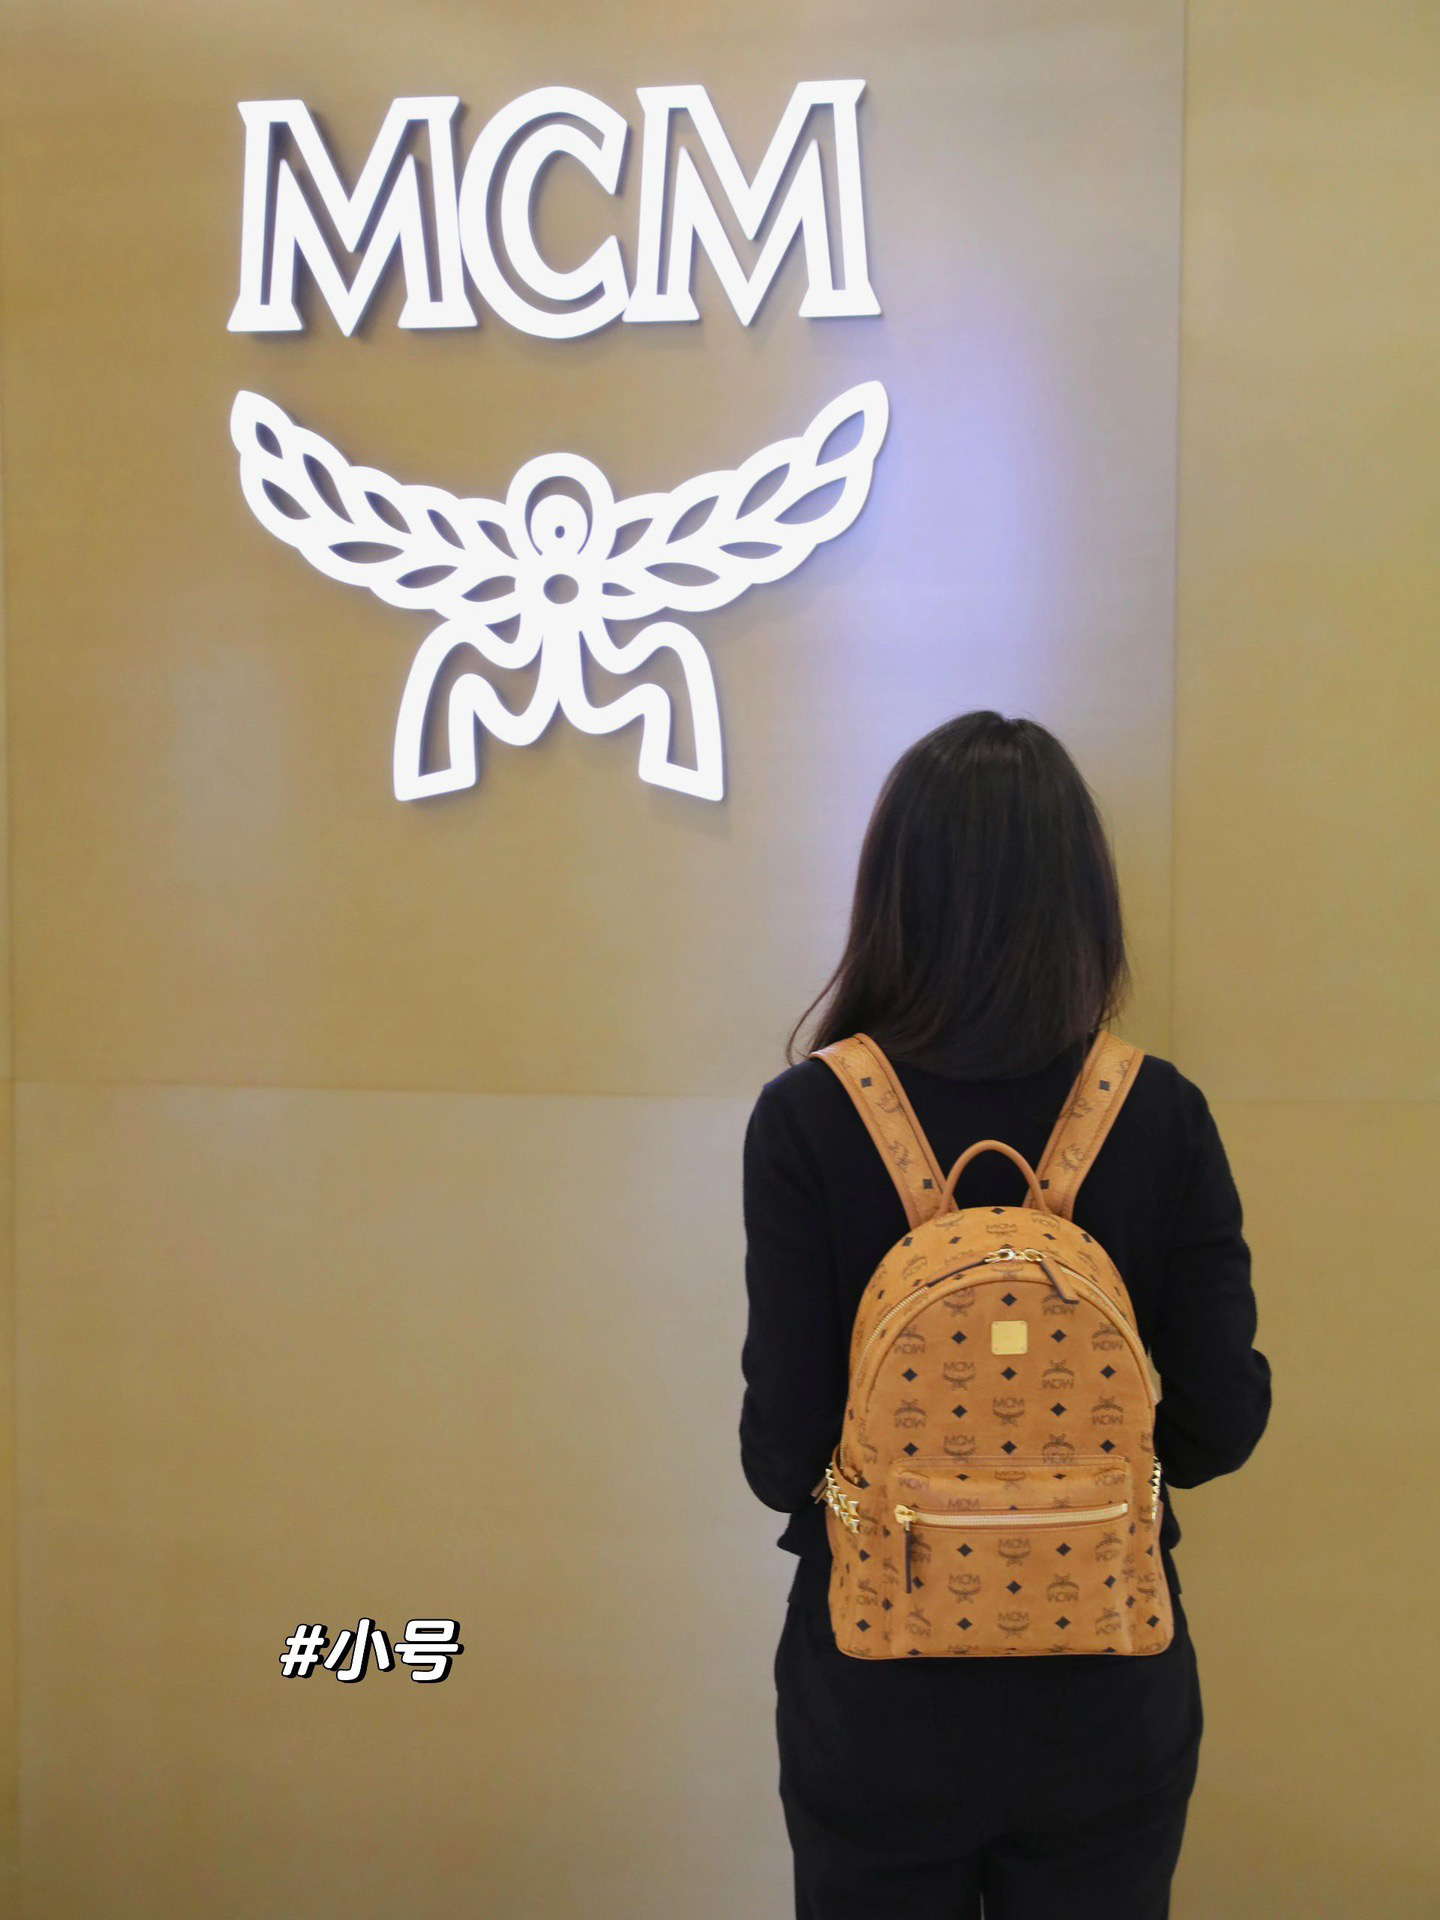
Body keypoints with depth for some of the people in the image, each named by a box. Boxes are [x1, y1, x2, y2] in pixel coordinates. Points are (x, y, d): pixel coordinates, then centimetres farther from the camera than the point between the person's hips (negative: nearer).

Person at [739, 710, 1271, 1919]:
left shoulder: (808, 1119, -17)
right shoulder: (1163, 1114, -11)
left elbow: (784, 1455, -16)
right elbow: (1223, 1422, -9)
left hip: (879, 1695, -1)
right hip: (1106, 1698, 2)